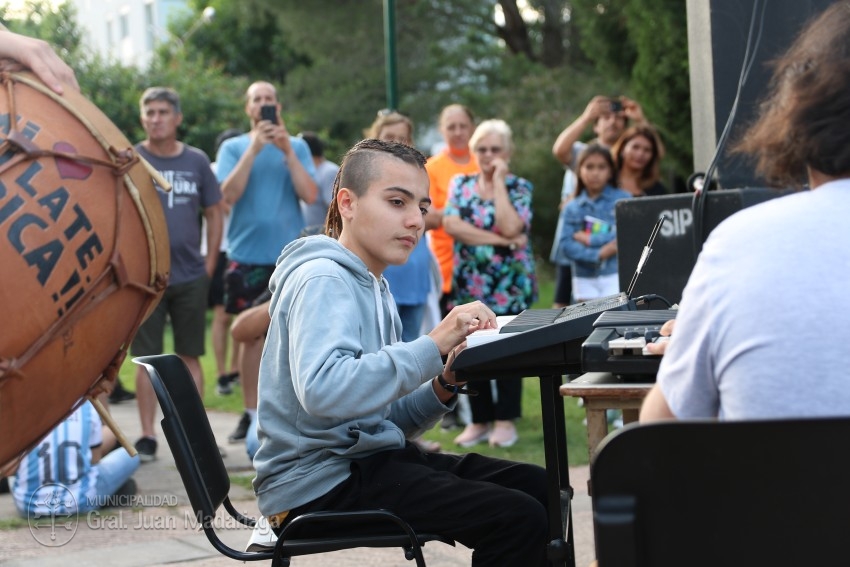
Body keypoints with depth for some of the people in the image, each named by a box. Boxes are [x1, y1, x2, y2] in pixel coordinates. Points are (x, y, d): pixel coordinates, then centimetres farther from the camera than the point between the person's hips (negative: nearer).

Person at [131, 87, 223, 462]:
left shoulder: (196, 161, 5)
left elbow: (213, 213, 11)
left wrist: (210, 262, 4)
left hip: (191, 276, 2)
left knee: (190, 356, 7)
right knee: (146, 358, 1)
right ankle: (147, 437, 9)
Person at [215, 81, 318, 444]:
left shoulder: (297, 146, 8)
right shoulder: (233, 148, 7)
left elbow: (310, 195, -5)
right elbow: (229, 194, -9)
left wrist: (286, 150, -11)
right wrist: (254, 148, -13)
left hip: (290, 255, 0)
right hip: (247, 256, 0)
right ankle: (251, 413, 12)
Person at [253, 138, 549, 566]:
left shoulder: (372, 286, 16)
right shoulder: (322, 280, -13)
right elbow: (322, 390, -33)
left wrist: (444, 385, -3)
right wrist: (433, 346, -30)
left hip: (367, 458, 10)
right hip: (320, 480, -10)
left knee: (537, 487, 8)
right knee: (518, 518, -18)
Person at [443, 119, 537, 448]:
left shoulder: (519, 188, 0)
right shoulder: (461, 184, 8)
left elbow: (510, 227, -18)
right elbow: (451, 224, -8)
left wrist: (498, 181, -12)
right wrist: (499, 240, -15)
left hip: (509, 284, -3)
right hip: (469, 283, 3)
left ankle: (506, 421, 8)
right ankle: (479, 420, 14)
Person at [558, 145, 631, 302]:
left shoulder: (622, 200, 0)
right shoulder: (572, 208, 5)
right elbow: (566, 245, -3)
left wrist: (589, 239, -8)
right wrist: (598, 253, -17)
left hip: (616, 274, -3)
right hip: (584, 279, 3)